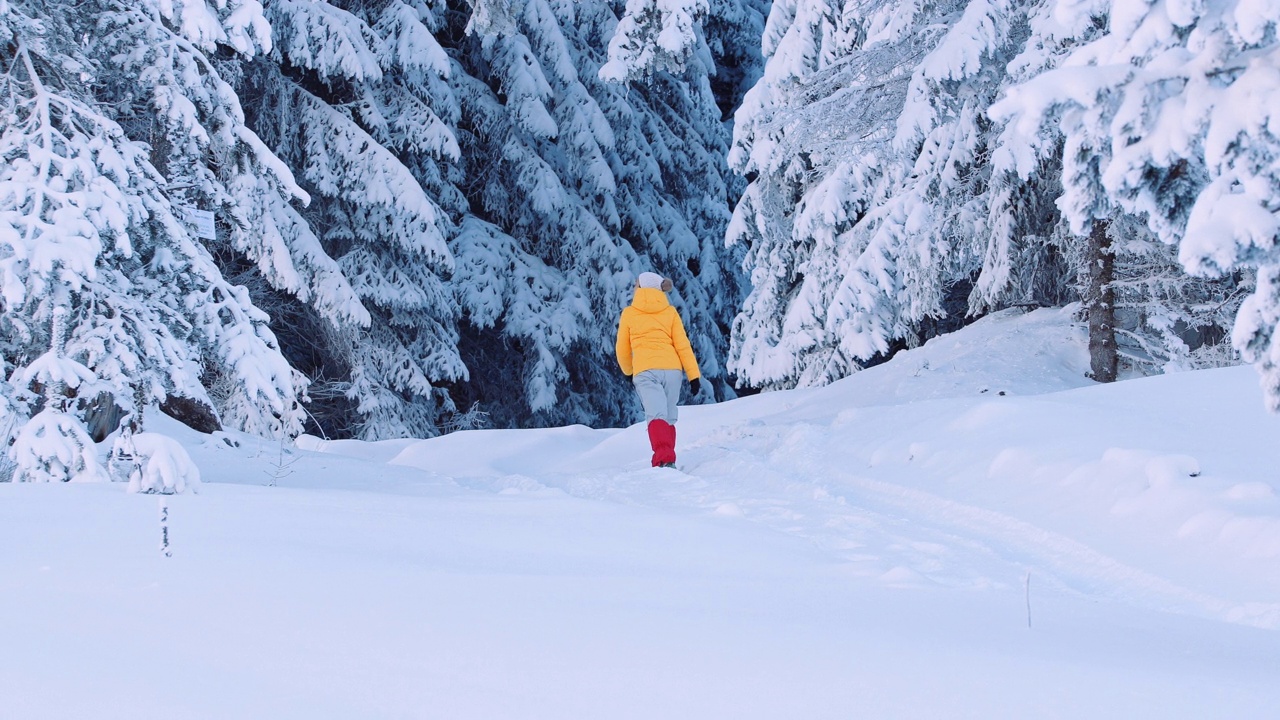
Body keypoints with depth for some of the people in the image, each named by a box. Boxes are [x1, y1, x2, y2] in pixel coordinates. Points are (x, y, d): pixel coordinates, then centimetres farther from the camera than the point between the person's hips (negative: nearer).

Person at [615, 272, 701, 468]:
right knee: (668, 417, 15)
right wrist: (693, 375, 3)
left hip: (645, 371, -2)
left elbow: (623, 350, 16)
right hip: (672, 369, 3)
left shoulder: (629, 313, 10)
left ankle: (665, 460, -35)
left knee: (656, 416, -16)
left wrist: (628, 371, 35)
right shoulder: (670, 312, 12)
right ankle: (667, 458, 12)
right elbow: (683, 345, 3)